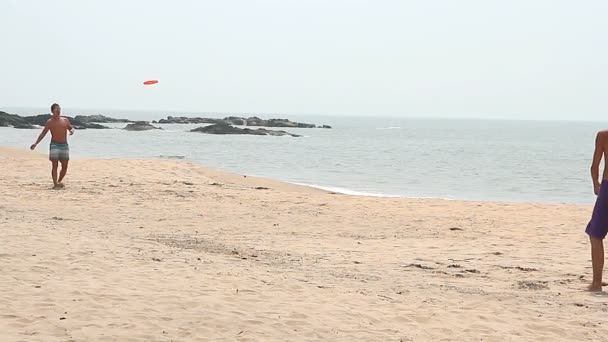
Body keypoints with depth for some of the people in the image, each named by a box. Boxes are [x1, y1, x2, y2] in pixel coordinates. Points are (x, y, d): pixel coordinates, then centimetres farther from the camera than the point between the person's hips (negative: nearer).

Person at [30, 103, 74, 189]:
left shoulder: (65, 120, 9)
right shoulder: (50, 122, -1)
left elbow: (71, 128, 18)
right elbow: (43, 133, 0)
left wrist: (72, 130, -8)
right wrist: (36, 143, -9)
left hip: (64, 145, 4)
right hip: (54, 145, -4)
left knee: (65, 166, 3)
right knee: (55, 165, -9)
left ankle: (59, 182, 21)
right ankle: (55, 184, -8)